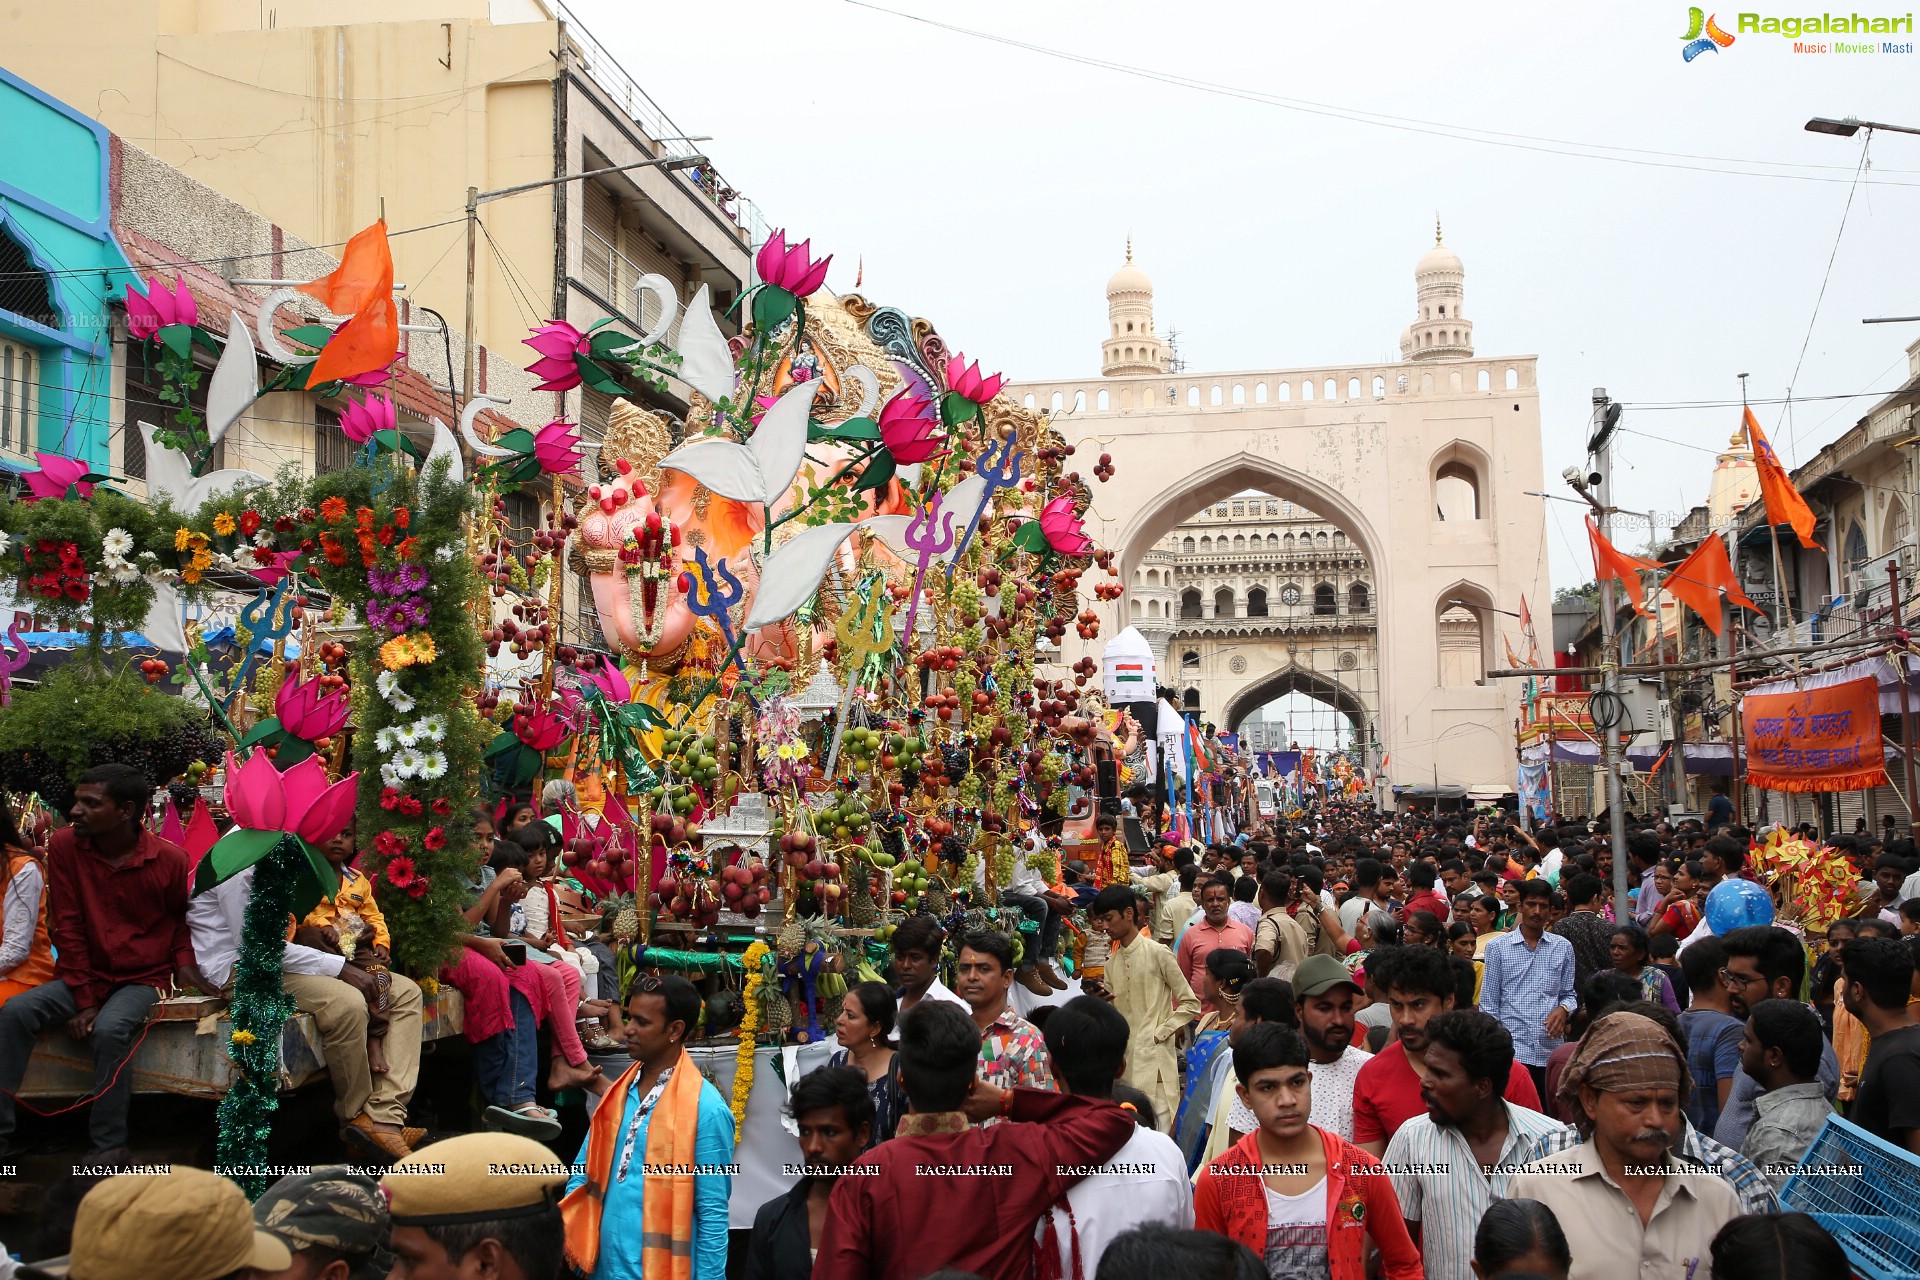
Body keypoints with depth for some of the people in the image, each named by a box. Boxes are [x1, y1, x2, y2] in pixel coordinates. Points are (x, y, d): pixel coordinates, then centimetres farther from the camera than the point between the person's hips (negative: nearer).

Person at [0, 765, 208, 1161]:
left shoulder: (170, 859, -11)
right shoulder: (64, 846, -7)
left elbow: (182, 916, 10)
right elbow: (68, 927, -6)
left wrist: (185, 959, -9)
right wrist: (85, 999, -9)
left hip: (143, 977, -3)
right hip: (86, 975, 3)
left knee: (110, 1029, -31)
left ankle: (109, 1153, -21)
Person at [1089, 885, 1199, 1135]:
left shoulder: (1157, 953, -6)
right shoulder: (1112, 961, 13)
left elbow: (1191, 1004, -5)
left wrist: (1159, 1033, -11)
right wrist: (1102, 999, -5)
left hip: (1154, 1058, -6)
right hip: (1122, 1059, 6)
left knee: (1161, 1132, -7)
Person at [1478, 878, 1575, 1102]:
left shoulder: (1563, 947, 10)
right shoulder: (1498, 947, 4)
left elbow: (1568, 994, 16)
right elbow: (1489, 1002, 4)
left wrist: (1563, 1009, -7)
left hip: (1550, 1052, 2)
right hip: (1511, 1052, -2)